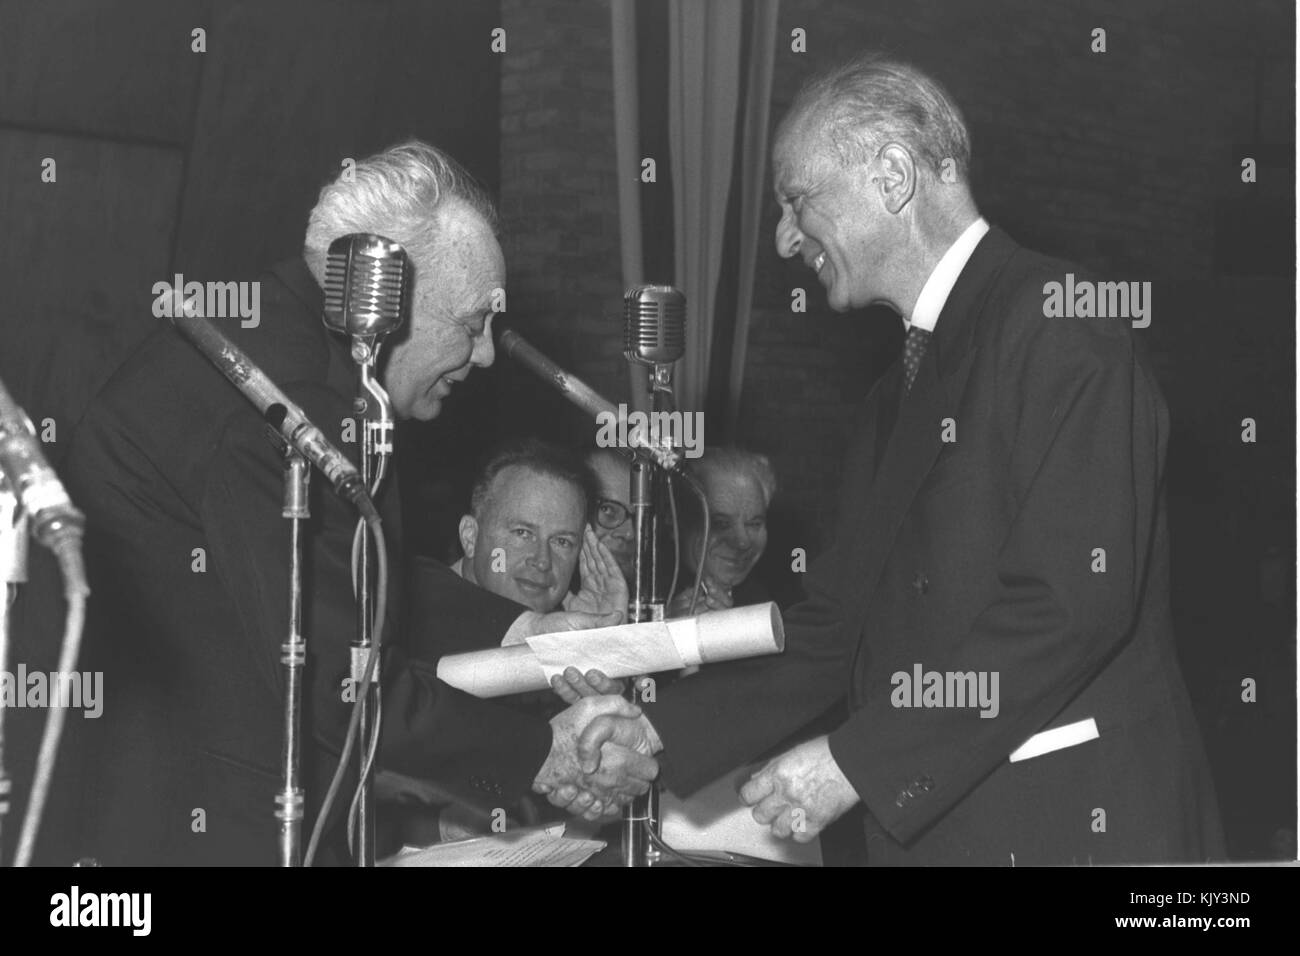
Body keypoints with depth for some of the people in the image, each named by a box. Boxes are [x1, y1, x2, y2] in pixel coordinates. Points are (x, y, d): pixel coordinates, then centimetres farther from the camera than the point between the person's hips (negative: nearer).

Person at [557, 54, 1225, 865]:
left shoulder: (1057, 321, -10)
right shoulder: (898, 399, 18)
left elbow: (1076, 600, -20)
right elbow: (841, 624, 17)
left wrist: (859, 760, -18)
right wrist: (662, 734, 7)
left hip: (1077, 823, -8)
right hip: (927, 821, 8)